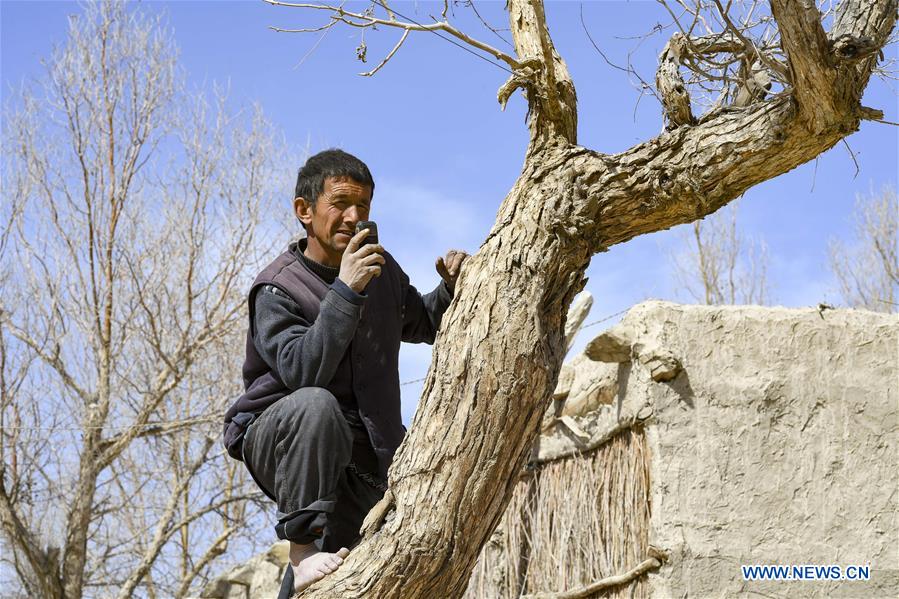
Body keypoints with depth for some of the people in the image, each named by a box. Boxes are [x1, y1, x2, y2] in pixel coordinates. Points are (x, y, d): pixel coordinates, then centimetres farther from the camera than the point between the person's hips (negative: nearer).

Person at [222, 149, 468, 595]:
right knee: (315, 404, -38)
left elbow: (422, 326, 23)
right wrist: (346, 291, -36)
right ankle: (302, 551, -31)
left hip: (360, 455, 6)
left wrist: (451, 288, 2)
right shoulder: (276, 290, -15)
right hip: (279, 442, -6)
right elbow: (303, 371, -31)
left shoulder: (381, 268, 5)